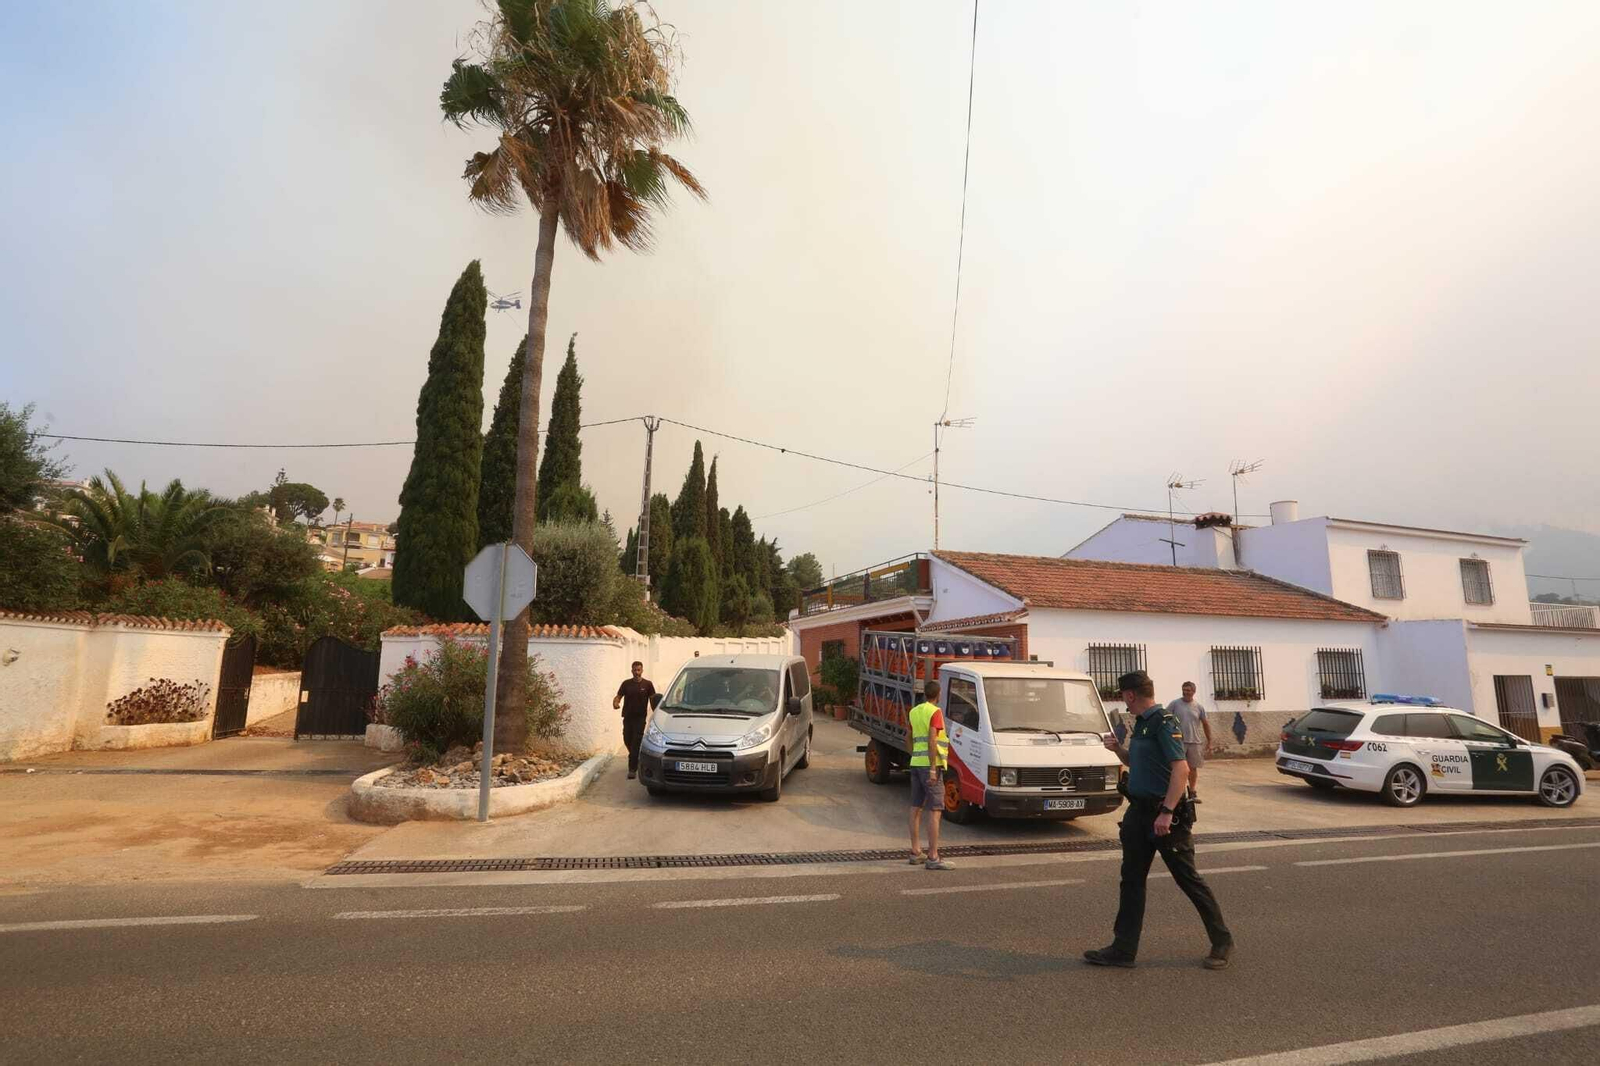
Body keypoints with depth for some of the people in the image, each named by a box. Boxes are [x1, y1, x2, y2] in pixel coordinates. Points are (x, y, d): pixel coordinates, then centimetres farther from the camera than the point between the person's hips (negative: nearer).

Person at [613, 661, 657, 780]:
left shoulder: (647, 684, 1)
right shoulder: (626, 684, 5)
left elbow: (653, 700, 3)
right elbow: (618, 696, 5)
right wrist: (615, 703, -18)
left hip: (640, 718, -3)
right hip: (627, 717, 3)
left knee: (635, 743, -7)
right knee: (627, 740, 10)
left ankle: (632, 769, -5)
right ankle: (636, 758, 39)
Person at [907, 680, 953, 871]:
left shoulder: (913, 712, 12)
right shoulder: (935, 712, -10)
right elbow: (932, 741, -19)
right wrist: (933, 769, -20)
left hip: (915, 763, 8)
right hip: (929, 764, -8)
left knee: (916, 808, 13)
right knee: (935, 811, -5)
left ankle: (915, 852, 19)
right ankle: (933, 858, -5)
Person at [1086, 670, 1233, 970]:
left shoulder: (1164, 724, -17)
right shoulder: (1140, 724, 12)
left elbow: (1181, 769, -25)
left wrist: (1166, 812, -29)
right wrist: (1118, 749, 5)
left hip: (1164, 813, -9)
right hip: (1139, 810, 9)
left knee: (1188, 878, 6)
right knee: (1132, 880, 9)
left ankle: (1222, 942, 26)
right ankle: (1123, 949, 15)